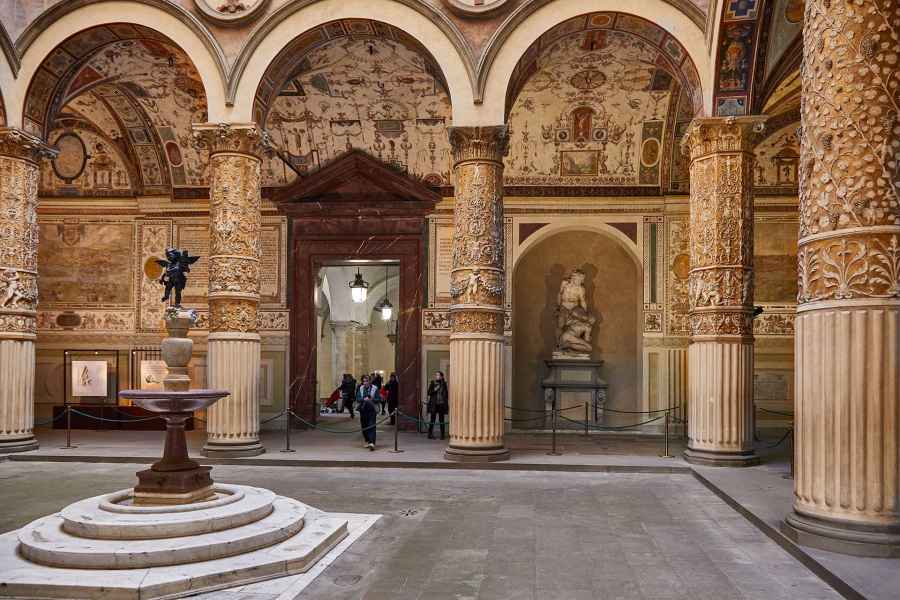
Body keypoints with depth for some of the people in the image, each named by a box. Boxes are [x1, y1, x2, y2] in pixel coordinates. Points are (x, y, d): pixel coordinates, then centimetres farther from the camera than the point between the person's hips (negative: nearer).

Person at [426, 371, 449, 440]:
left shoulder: (444, 384, 5)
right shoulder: (432, 383, 3)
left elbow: (446, 394, 9)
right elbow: (429, 393, 1)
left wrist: (447, 403, 5)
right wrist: (434, 390, -16)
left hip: (441, 404, 1)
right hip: (434, 404, -1)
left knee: (441, 420, 4)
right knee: (432, 419, -3)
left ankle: (442, 435, 10)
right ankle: (430, 434, 2)